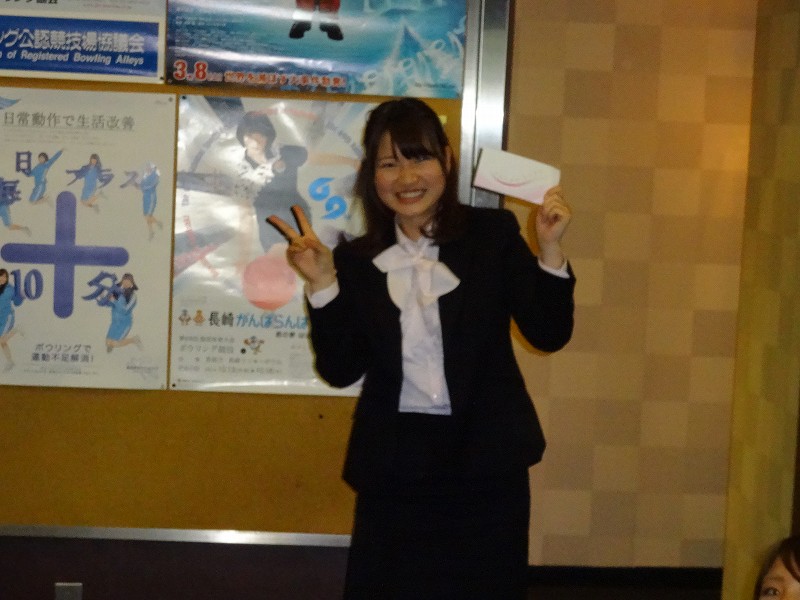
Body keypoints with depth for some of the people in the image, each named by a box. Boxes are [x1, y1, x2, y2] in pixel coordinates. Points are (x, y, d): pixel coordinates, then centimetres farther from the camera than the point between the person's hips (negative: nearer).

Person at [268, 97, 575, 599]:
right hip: (395, 465, 1)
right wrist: (323, 283, -11)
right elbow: (341, 370, -2)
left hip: (485, 458, -1)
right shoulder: (356, 259, 3)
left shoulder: (493, 234, -1)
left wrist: (550, 250, -16)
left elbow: (548, 334, -4)